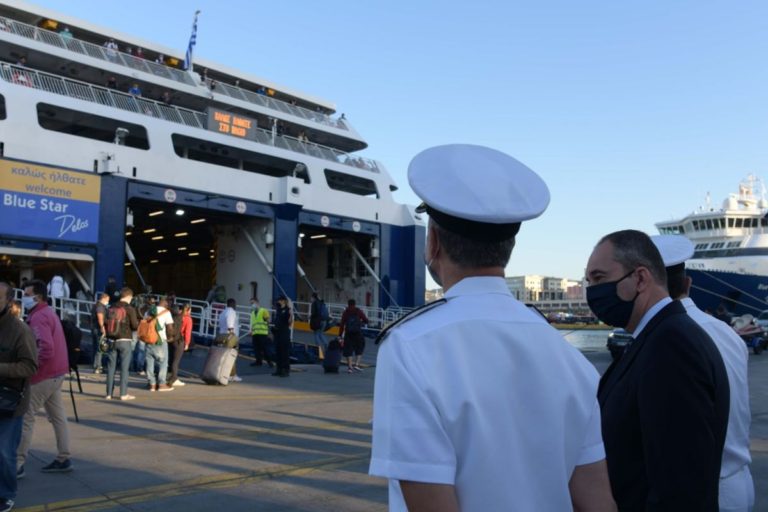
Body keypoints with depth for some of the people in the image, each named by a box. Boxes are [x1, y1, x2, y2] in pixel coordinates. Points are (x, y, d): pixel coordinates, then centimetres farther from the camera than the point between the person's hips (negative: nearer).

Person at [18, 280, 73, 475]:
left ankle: (18, 463, 1)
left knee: (26, 417, -3)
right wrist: (35, 368, 14)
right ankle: (63, 459, 16)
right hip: (56, 373, 10)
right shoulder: (48, 312, 16)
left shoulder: (39, 317, -16)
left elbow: (46, 349, -28)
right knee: (58, 416, 11)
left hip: (44, 375, -10)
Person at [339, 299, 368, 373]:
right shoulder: (359, 311, 4)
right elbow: (366, 320, 0)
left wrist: (340, 335, 2)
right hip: (358, 333, -1)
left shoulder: (345, 312, 5)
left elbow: (342, 324, 0)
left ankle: (350, 367, 3)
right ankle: (357, 364, -3)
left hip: (348, 333, 1)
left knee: (348, 350, 6)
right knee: (359, 348, 11)